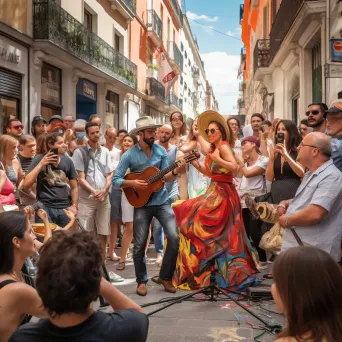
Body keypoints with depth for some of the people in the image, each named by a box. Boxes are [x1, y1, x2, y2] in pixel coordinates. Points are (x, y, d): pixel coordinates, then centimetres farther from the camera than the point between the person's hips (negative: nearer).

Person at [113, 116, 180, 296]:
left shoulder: (161, 151, 3)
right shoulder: (129, 155, -7)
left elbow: (164, 177, 3)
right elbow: (115, 180, -7)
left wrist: (175, 172, -16)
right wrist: (132, 183, -21)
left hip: (161, 201, 2)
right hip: (142, 204, -2)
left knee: (174, 237, -9)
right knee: (139, 245, 1)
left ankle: (165, 276, 9)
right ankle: (142, 281, 21)